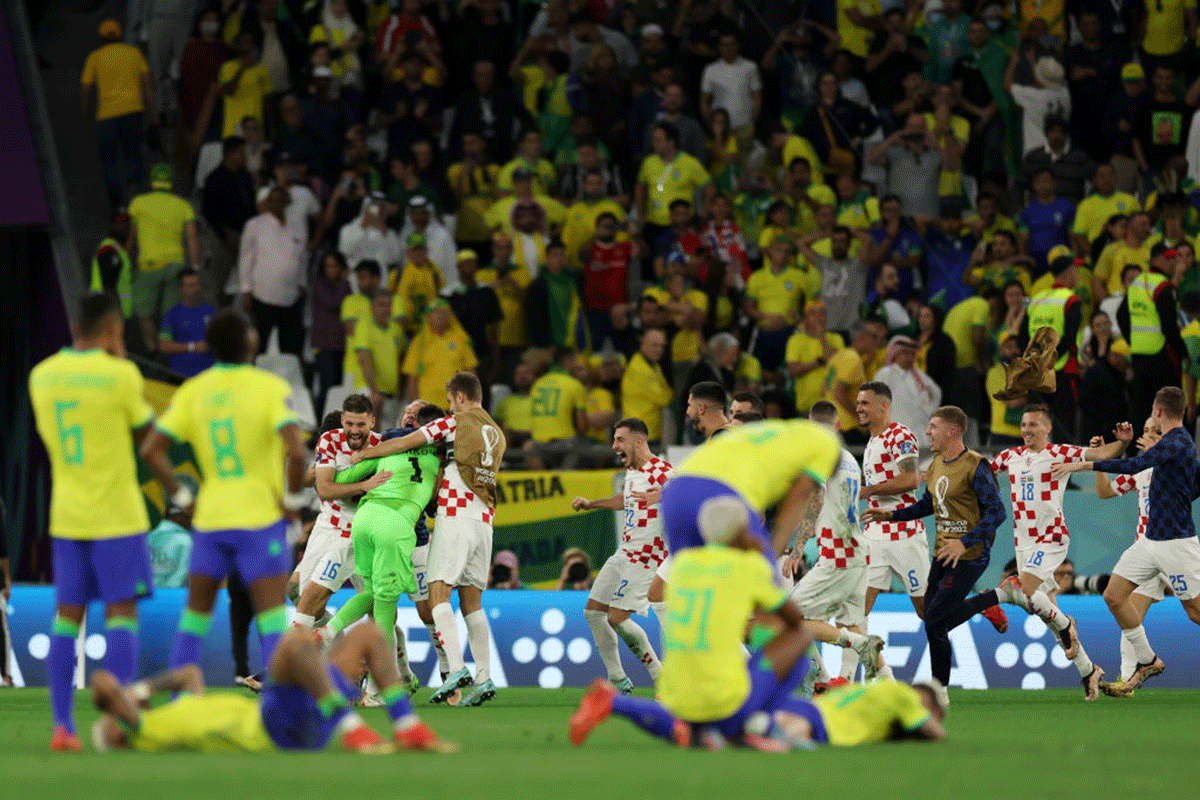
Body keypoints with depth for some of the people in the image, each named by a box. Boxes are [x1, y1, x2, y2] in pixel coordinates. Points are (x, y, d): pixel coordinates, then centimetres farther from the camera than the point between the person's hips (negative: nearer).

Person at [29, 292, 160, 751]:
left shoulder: (41, 375, 4)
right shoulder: (119, 374, -12)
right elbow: (148, 433, 1)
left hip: (65, 515, 5)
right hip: (116, 514, -5)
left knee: (67, 615, 7)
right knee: (121, 611, 0)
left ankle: (62, 725, 2)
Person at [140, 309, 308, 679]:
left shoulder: (192, 392, 2)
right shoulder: (270, 387, -9)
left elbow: (151, 450, -2)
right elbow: (295, 451, -22)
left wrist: (181, 496, 7)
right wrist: (293, 499, -7)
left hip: (210, 515, 4)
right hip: (261, 516, -4)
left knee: (195, 613, 14)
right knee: (272, 617, -4)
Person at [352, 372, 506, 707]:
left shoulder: (456, 423, -1)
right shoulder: (497, 435, 19)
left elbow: (403, 444, -2)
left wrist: (364, 453, 10)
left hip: (455, 516, -7)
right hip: (484, 520, 7)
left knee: (439, 592, -8)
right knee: (471, 602, 8)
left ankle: (456, 668, -24)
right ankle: (484, 678, 0)